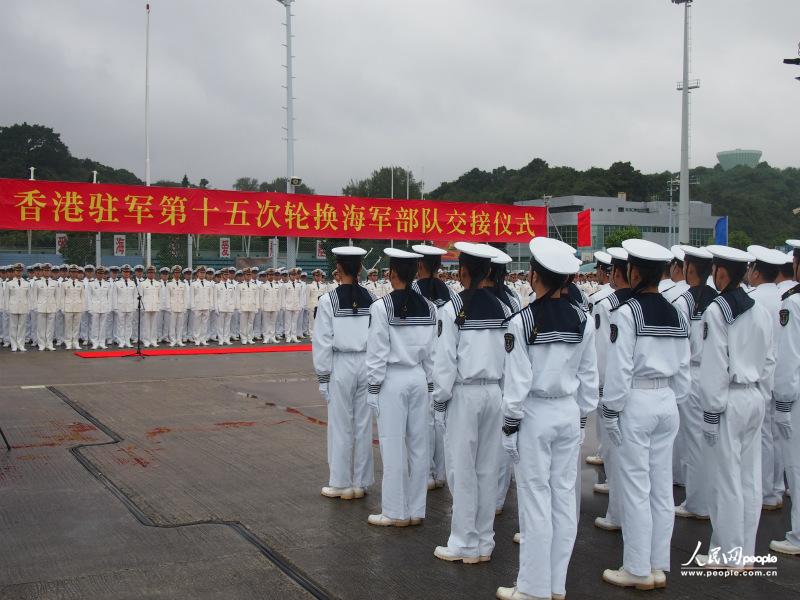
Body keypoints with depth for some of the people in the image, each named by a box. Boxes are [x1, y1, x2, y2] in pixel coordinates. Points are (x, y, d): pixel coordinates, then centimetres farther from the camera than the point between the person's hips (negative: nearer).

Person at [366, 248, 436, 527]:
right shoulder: (428, 308, 3)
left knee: (393, 446, 1)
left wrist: (373, 386, -3)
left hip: (392, 379, -5)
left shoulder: (382, 307, -12)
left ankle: (395, 512, 8)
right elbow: (432, 352, 7)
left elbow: (377, 352, -11)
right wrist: (430, 384, 15)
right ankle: (416, 510, 17)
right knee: (418, 444, 10)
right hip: (419, 378, 5)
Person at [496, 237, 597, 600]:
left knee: (535, 499, 2)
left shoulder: (523, 321, -15)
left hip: (535, 415, -5)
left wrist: (510, 426, -5)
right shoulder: (582, 320, 0)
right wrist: (581, 414, 17)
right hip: (569, 413, 5)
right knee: (564, 495, 11)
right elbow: (589, 377, 5)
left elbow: (517, 382, -14)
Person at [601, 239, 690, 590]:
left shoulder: (626, 313, -14)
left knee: (636, 488, 1)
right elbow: (683, 370, 9)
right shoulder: (676, 315, 6)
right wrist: (674, 400, 19)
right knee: (662, 487, 11)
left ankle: (638, 570, 10)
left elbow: (619, 369, -15)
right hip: (666, 402, 7)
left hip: (635, 402, -7)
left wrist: (610, 412, -8)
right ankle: (659, 567, 20)